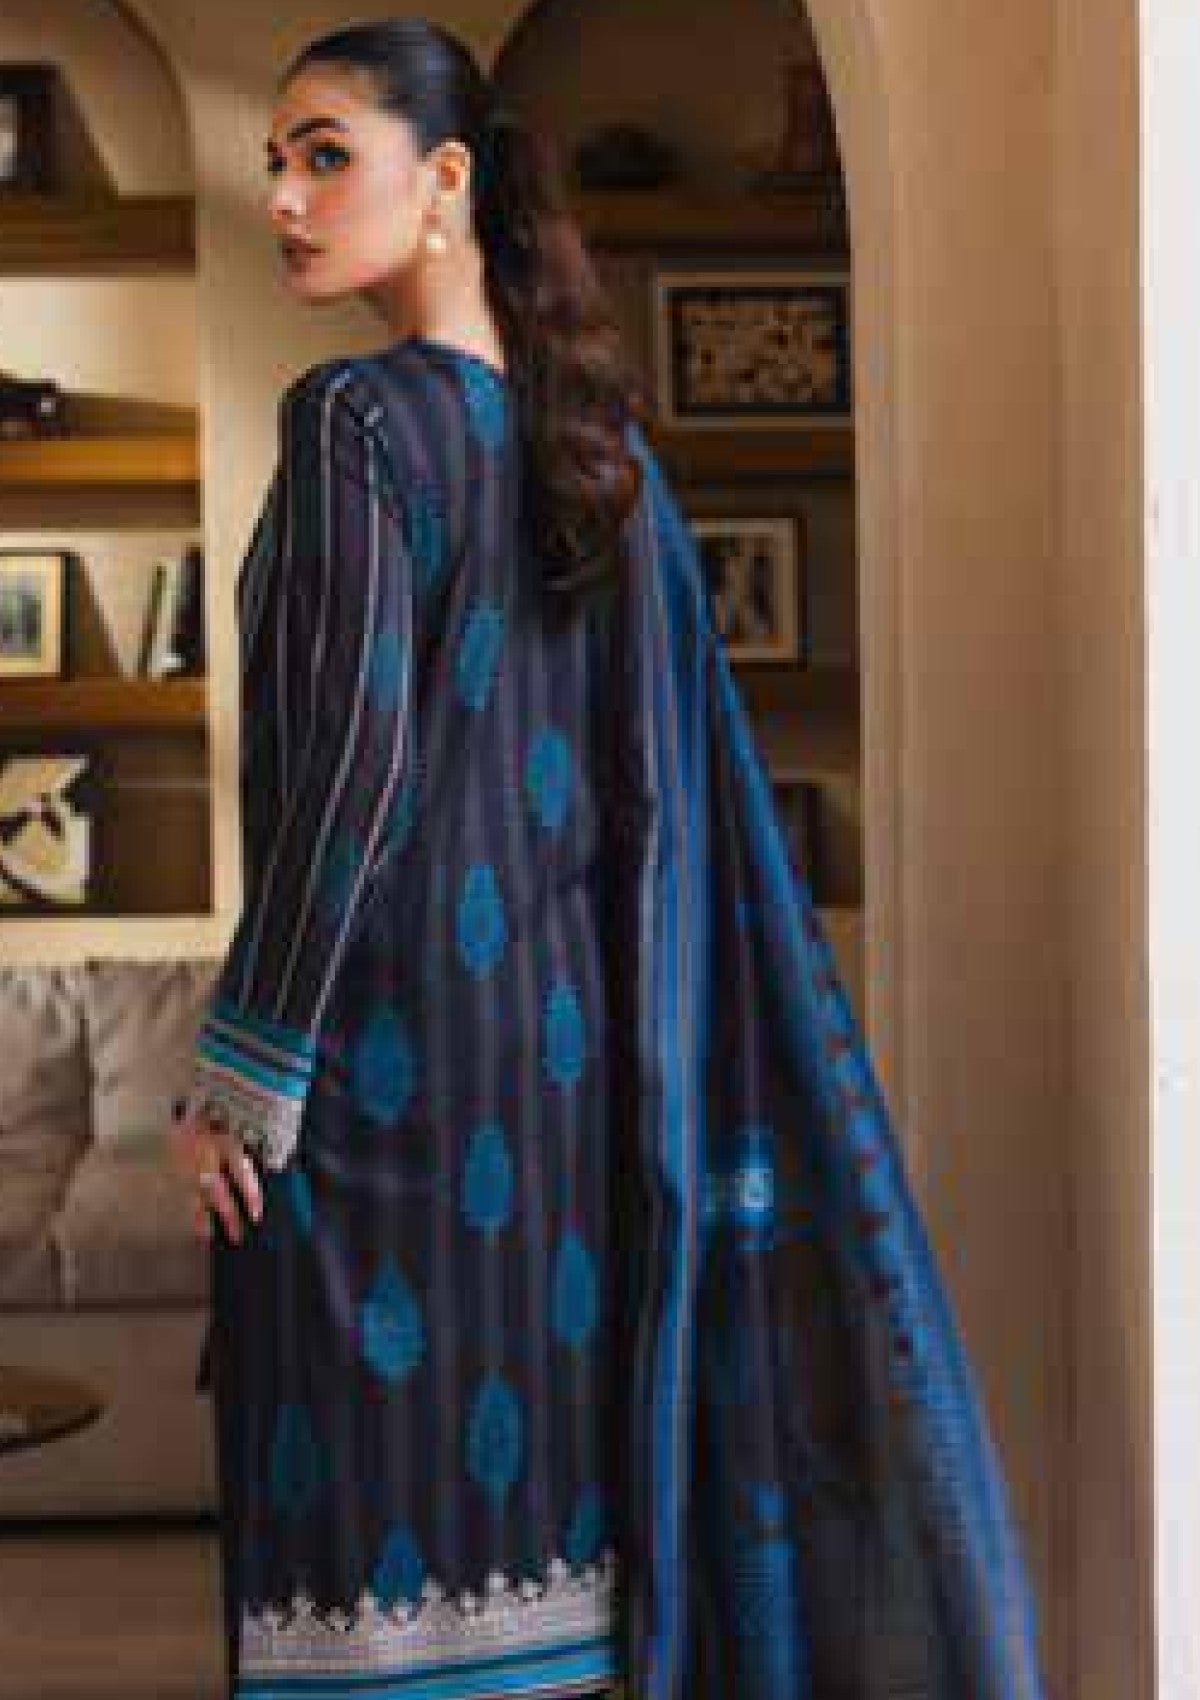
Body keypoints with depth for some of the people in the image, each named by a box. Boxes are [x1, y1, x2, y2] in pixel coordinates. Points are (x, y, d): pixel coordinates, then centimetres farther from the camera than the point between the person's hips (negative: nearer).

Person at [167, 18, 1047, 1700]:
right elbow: (671, 769, 10)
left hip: (375, 1016, -7)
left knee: (370, 1482, -1)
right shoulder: (594, 435, 10)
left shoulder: (356, 414, -11)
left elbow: (353, 754, -19)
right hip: (546, 1007, 7)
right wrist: (630, 1042, 15)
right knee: (526, 1410, 14)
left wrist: (236, 1075, -15)